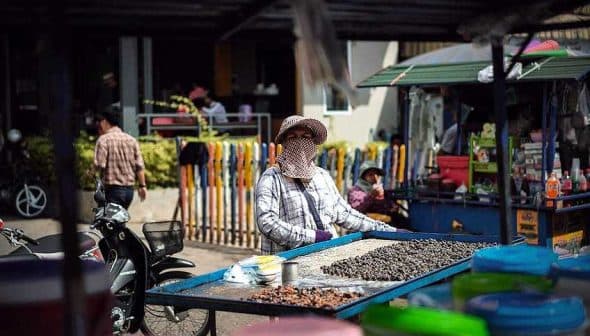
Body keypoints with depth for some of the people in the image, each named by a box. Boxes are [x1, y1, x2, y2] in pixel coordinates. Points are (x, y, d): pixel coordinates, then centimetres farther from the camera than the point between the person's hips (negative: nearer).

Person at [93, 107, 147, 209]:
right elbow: (139, 166, 6)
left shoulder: (104, 140, -8)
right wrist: (142, 186, 10)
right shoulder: (131, 139, 9)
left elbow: (99, 165, -16)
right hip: (129, 189, 6)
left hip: (113, 189, -6)